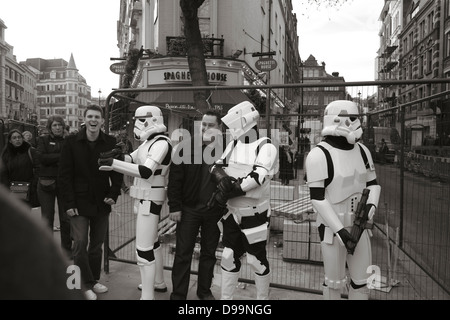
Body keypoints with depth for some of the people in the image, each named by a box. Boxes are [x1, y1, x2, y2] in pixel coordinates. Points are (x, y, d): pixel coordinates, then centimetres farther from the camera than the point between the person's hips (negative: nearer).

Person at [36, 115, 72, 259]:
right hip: (46, 183, 0)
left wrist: (53, 159, -13)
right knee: (47, 218, 6)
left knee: (66, 218, 2)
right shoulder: (43, 140, 7)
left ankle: (66, 248, 15)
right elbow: (42, 157, -8)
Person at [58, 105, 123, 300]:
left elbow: (118, 172, 4)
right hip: (79, 203, -1)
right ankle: (87, 285, 15)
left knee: (97, 245, 13)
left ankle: (95, 280, 29)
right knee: (80, 244, -2)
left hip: (101, 203, 2)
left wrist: (113, 194, -9)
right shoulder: (72, 142, -4)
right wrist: (68, 203, -11)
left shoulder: (110, 143, -2)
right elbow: (64, 175, -5)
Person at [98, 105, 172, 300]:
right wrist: (118, 155, -13)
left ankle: (147, 296, 5)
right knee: (152, 242, 21)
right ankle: (158, 282, 39)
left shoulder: (161, 142, -18)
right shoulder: (149, 141, 11)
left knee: (143, 249, -6)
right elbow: (131, 159, 9)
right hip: (145, 198, 10)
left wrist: (113, 163, -30)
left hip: (150, 199, -10)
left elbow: (146, 171, -29)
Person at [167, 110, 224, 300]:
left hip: (214, 211, 2)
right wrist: (174, 206, -9)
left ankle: (204, 291, 33)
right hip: (188, 208, -1)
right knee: (183, 254, 6)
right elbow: (175, 179, -6)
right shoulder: (187, 146, -5)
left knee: (209, 253, 15)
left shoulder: (224, 149, -2)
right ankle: (178, 295, 20)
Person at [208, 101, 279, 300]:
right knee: (229, 257, 13)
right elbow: (217, 166, 0)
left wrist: (227, 192, -25)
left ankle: (263, 297, 32)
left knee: (257, 260, 9)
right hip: (232, 213, 5)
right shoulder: (233, 144, 6)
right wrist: (222, 178, -23)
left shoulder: (266, 147, -14)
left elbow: (257, 177, -26)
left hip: (254, 215, -5)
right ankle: (225, 297, 30)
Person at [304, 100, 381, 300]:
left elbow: (373, 184, 11)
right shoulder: (319, 155, -18)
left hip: (358, 224, 6)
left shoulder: (362, 150, 3)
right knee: (335, 282, 9)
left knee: (362, 280, 15)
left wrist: (371, 206, -10)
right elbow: (317, 198, -19)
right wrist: (340, 231, -20)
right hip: (332, 227, -6)